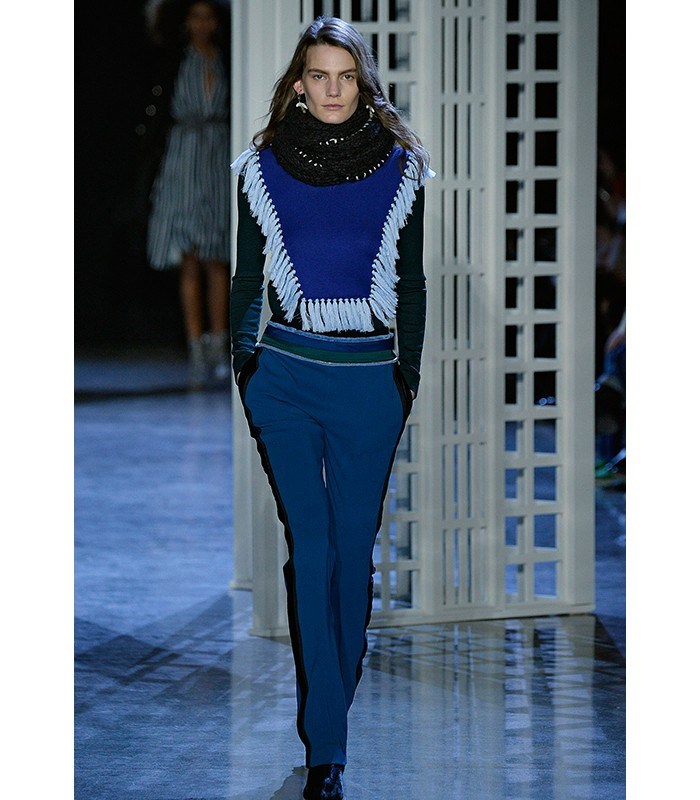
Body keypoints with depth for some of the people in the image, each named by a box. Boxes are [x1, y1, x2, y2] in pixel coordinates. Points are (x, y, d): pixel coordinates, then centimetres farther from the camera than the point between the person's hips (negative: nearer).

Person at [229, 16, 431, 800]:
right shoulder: (262, 167, 2)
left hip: (369, 380, 1)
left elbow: (411, 280, 9)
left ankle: (334, 700, 22)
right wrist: (243, 363, 6)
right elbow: (246, 276, 9)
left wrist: (409, 371, 8)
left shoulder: (398, 168, 3)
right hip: (285, 376, -1)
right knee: (310, 546, -5)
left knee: (354, 546, 4)